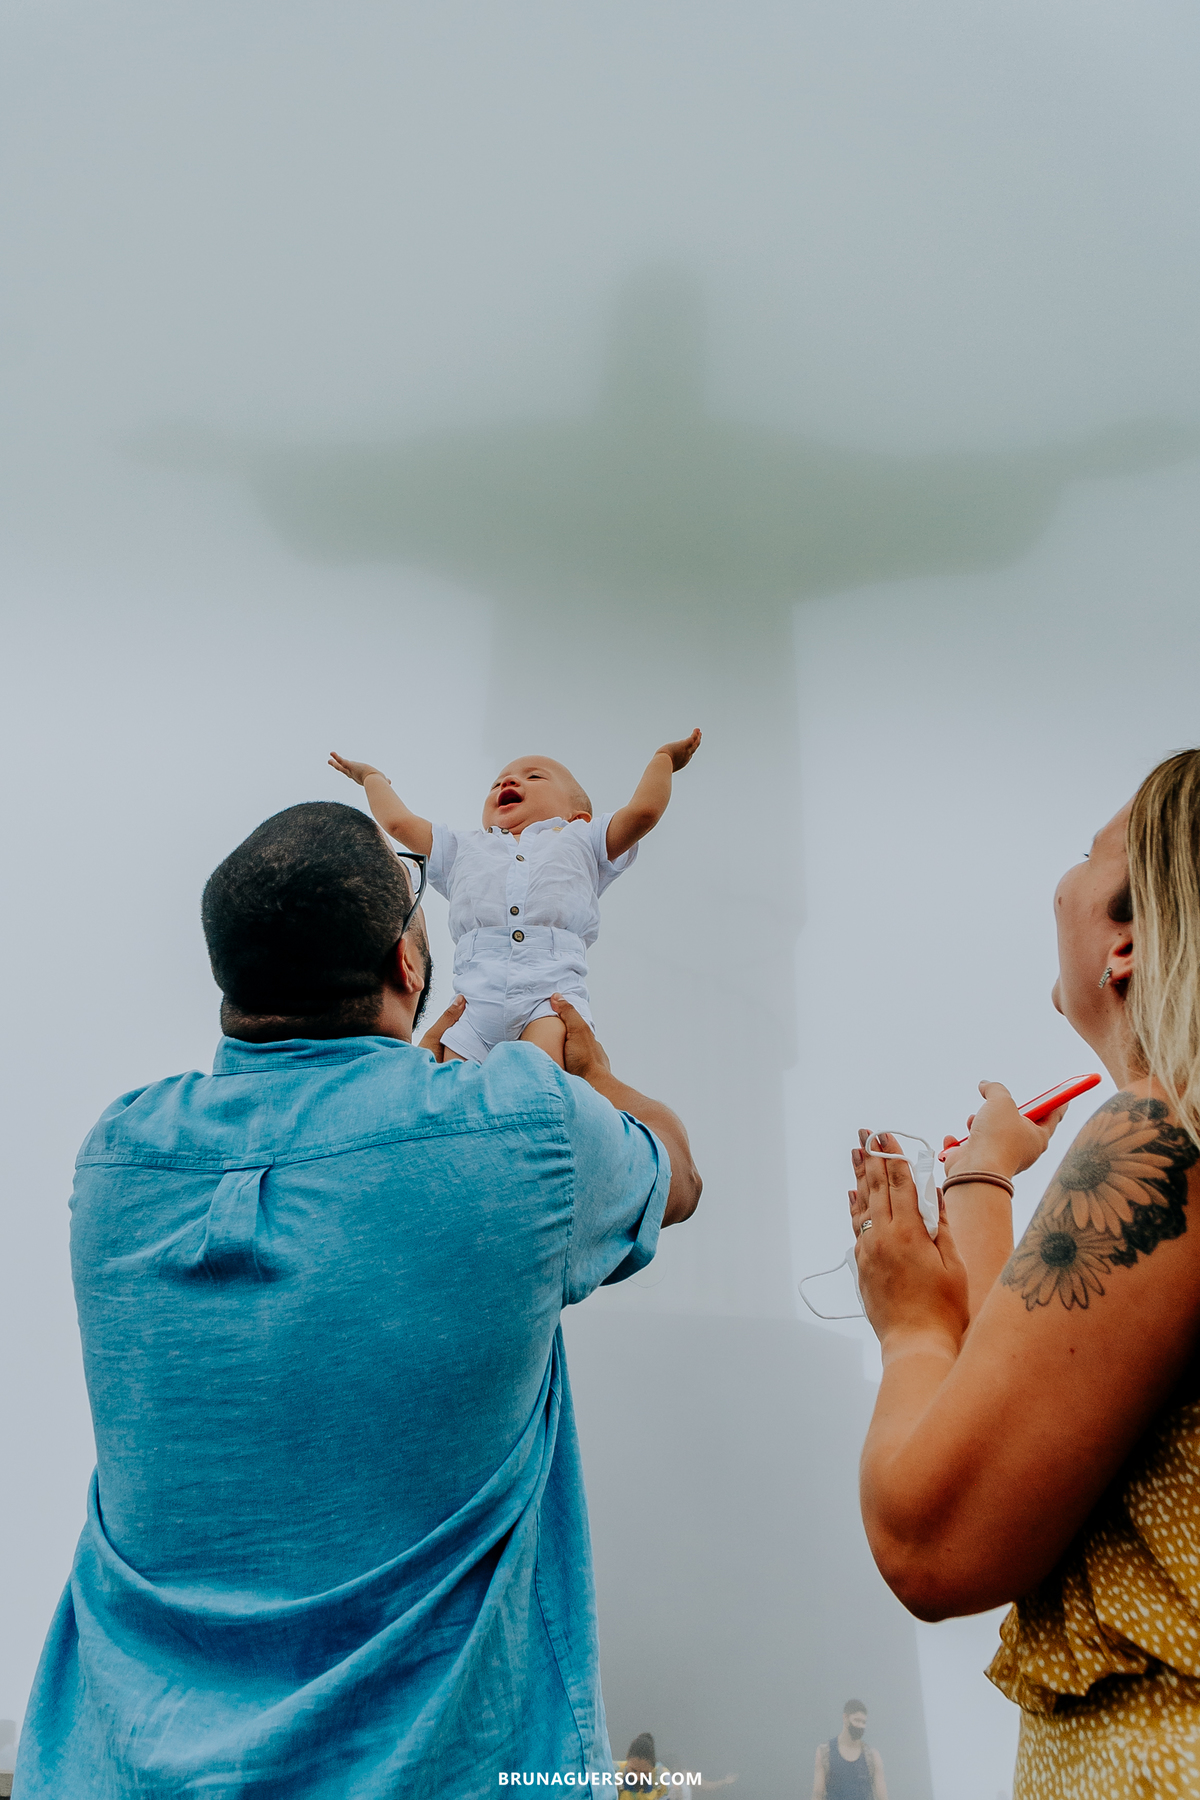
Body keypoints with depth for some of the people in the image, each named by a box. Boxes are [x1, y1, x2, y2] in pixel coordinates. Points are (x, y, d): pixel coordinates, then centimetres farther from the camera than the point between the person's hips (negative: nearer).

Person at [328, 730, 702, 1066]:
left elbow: (643, 810, 18)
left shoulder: (578, 840, 29)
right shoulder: (464, 849, 36)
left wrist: (662, 758, 32)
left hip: (552, 994, -2)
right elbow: (398, 821, 36)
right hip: (477, 997, 3)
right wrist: (373, 778, 52)